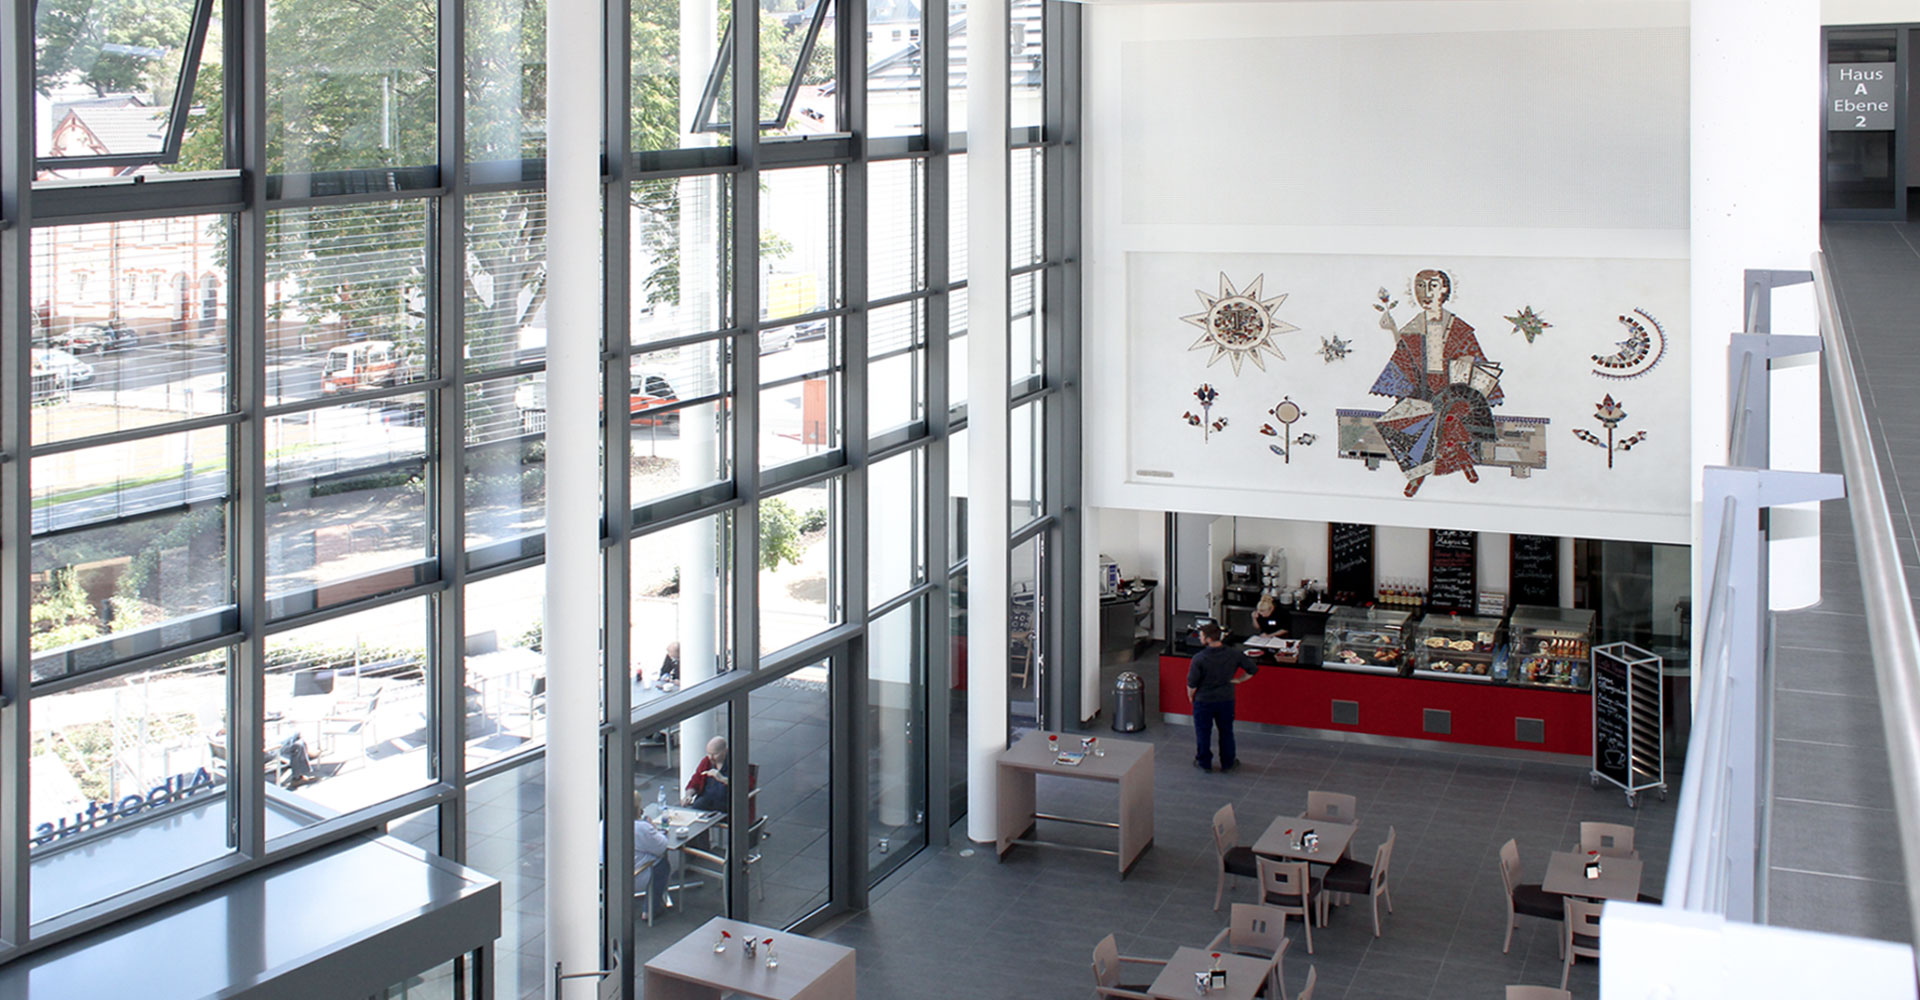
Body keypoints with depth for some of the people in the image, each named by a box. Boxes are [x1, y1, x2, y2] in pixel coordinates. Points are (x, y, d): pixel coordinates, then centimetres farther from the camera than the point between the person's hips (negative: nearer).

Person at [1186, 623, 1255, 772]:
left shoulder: (1199, 658, -22)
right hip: (1226, 700, 3)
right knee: (1226, 732, 18)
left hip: (1204, 700, -3)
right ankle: (1228, 763, 29)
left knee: (1203, 732, 15)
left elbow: (1192, 683, -16)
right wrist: (1238, 680, 10)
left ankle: (1204, 762, 27)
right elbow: (1252, 669, -1)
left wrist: (1190, 696, 3)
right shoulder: (1233, 655, -10)